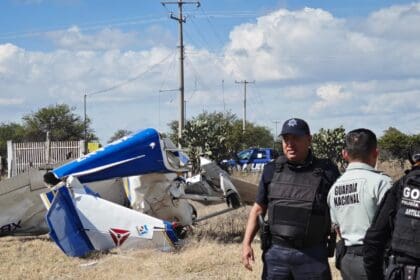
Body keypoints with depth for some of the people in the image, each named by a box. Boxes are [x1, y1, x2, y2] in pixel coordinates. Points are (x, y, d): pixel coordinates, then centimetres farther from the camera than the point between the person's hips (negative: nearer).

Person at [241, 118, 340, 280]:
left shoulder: (326, 172, -3)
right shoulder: (272, 171, 5)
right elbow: (258, 209, 11)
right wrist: (246, 243, 1)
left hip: (312, 255, -2)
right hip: (275, 253, 3)